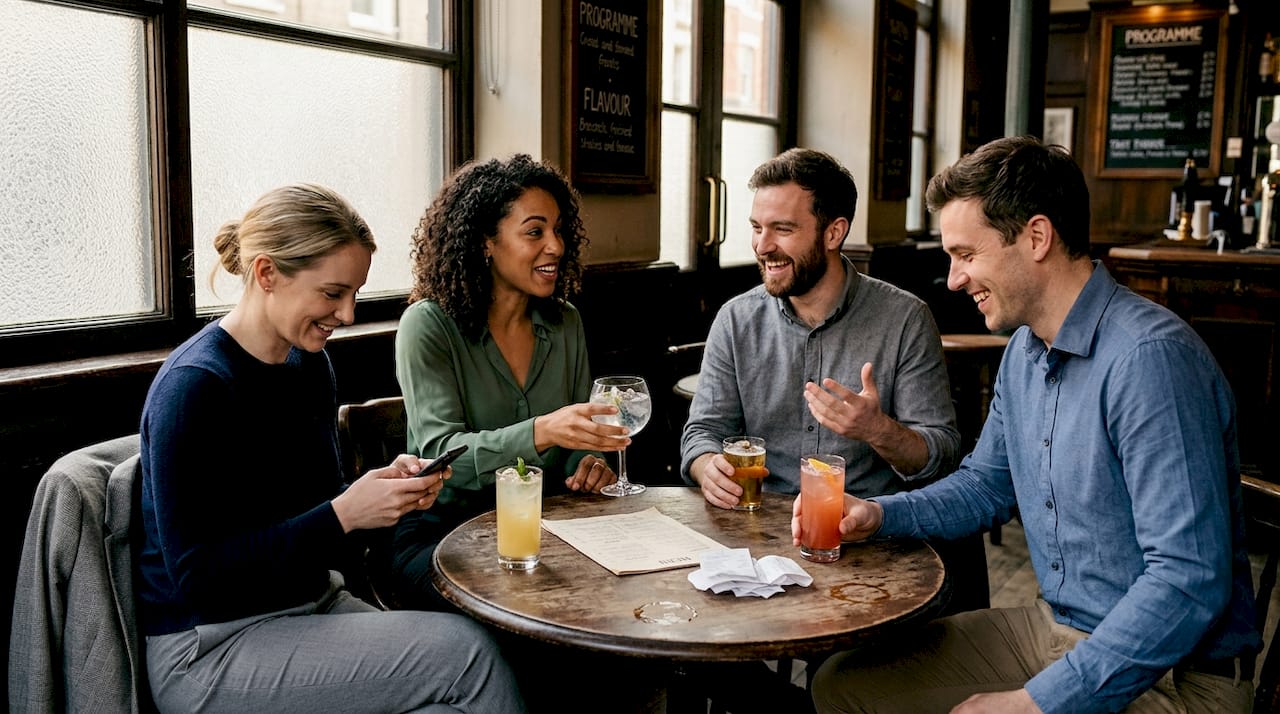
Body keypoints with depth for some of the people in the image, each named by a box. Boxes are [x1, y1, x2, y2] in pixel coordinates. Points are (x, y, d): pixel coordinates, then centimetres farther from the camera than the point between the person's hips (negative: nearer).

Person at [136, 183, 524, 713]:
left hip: (311, 602, 7)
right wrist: (344, 514, -23)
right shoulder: (194, 386, -19)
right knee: (466, 651, -21)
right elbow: (196, 575, -20)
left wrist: (387, 485, -5)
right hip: (209, 648, -7)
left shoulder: (310, 363, 6)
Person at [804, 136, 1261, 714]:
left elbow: (1189, 583, -28)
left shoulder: (1147, 357, -24)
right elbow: (986, 485, 18)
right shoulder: (1024, 350, 5)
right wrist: (879, 514, 1)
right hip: (1052, 628, 8)